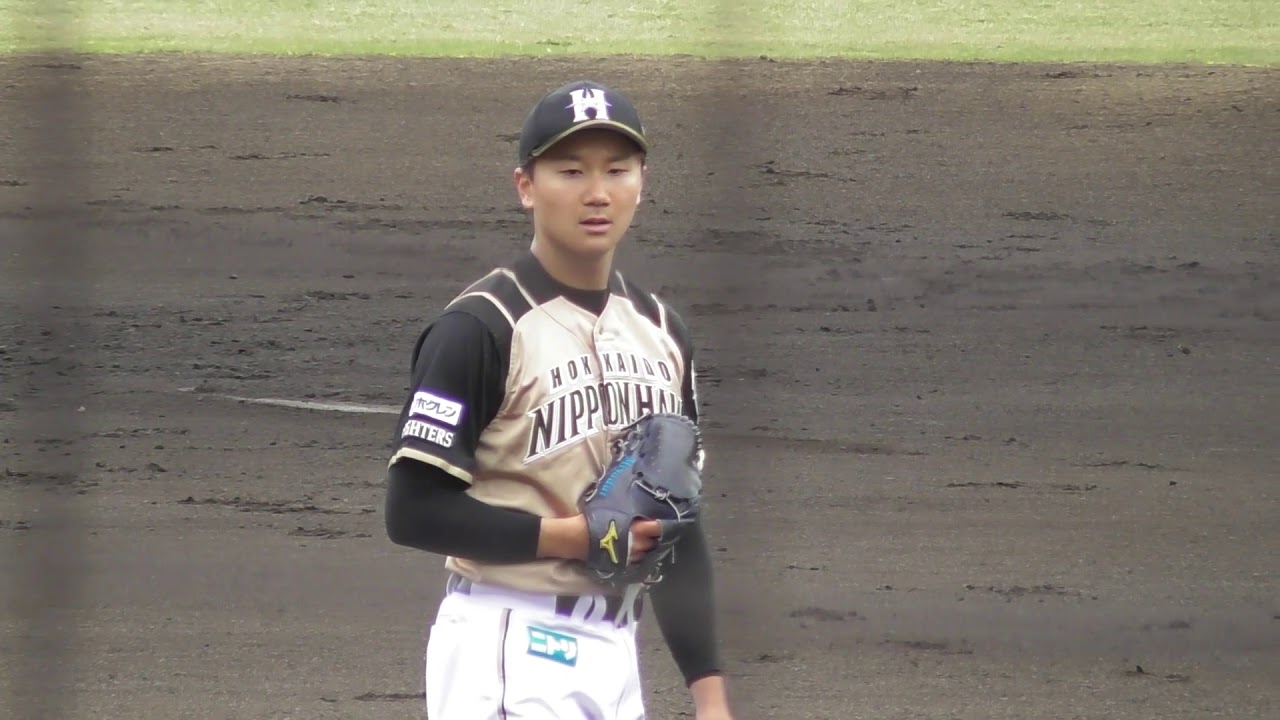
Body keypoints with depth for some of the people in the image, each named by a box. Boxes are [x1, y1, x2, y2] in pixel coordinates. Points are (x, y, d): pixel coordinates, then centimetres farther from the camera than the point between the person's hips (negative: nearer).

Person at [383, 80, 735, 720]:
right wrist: (574, 536, -18)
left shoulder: (659, 331, 13)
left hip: (616, 654, 8)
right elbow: (414, 512, -14)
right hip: (511, 649, -8)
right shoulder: (479, 328, -10)